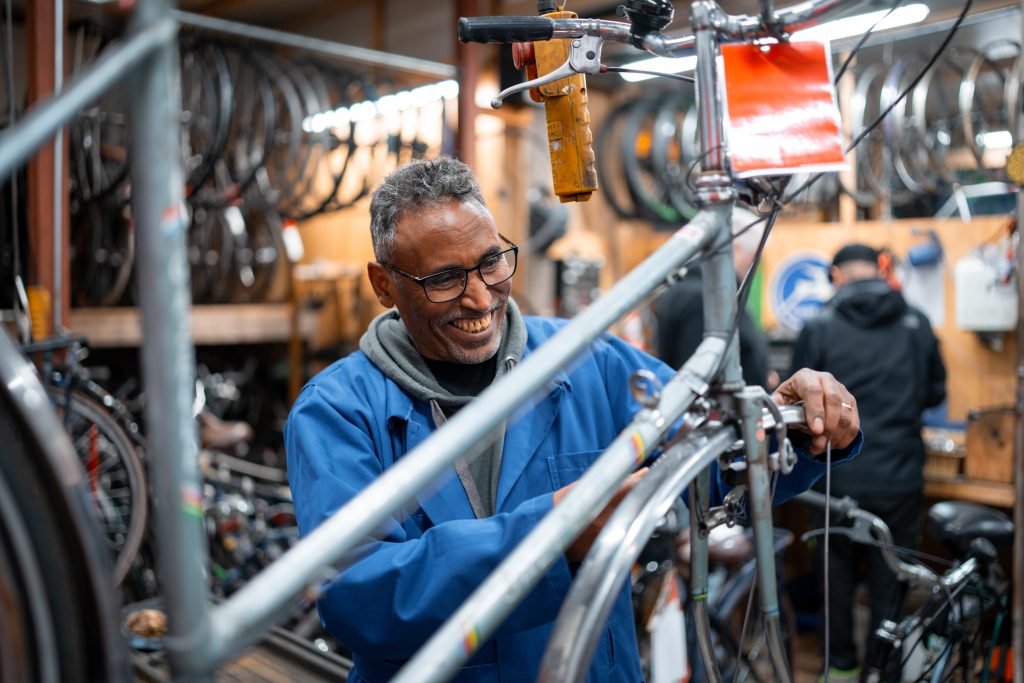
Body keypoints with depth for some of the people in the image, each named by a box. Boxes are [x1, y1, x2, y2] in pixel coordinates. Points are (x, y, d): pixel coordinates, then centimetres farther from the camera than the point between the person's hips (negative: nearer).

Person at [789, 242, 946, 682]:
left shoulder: (819, 327, -8)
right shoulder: (916, 324, -2)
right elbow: (935, 393, 9)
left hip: (839, 476, -1)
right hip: (901, 477, 1)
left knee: (837, 569, 17)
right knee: (891, 575, 15)